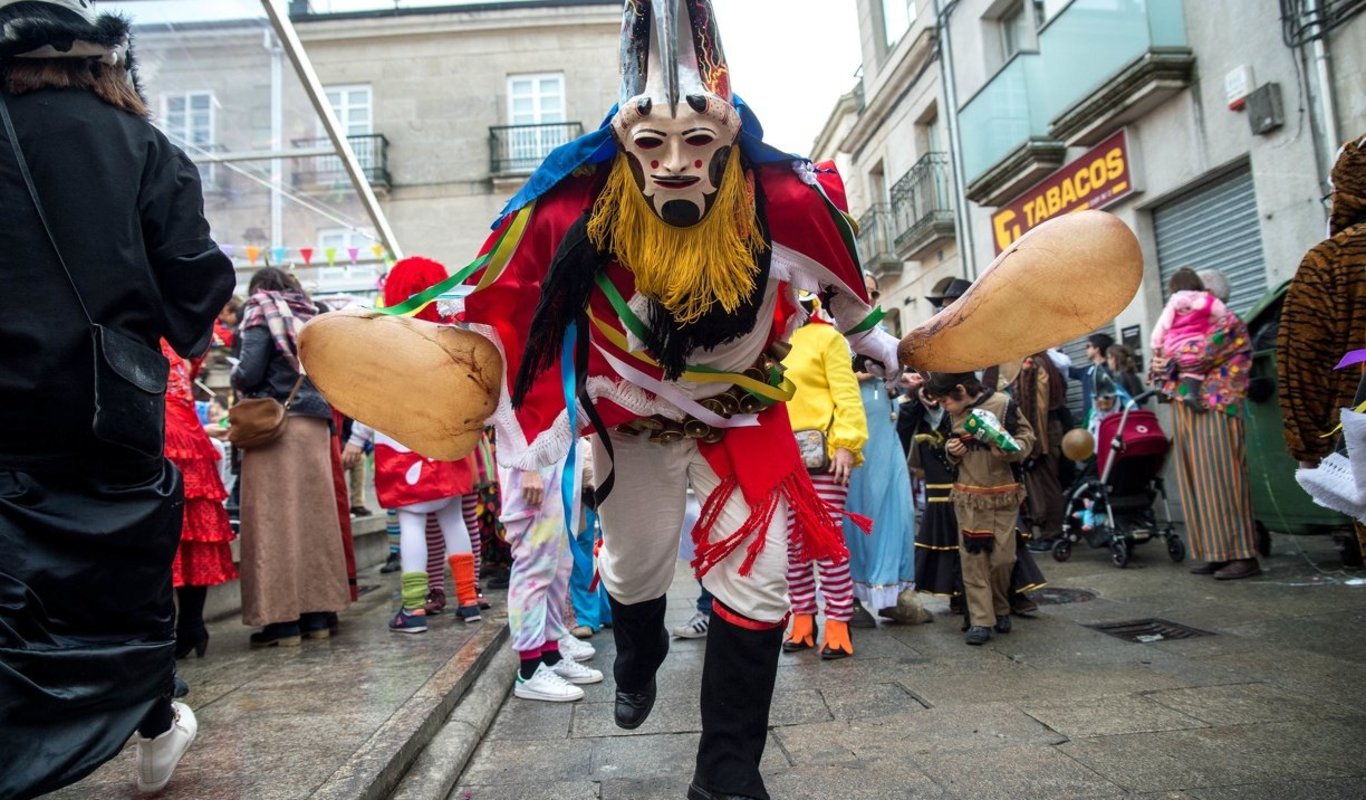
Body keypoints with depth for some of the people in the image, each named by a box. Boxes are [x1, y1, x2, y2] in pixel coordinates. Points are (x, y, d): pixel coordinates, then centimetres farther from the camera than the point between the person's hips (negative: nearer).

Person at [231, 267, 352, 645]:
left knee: (275, 519, -2)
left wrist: (235, 377, 11)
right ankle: (317, 613, 10)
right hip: (316, 425, 5)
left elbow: (250, 373, -9)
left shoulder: (262, 316, 1)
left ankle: (282, 619, -1)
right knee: (314, 515, 6)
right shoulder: (311, 317, 17)